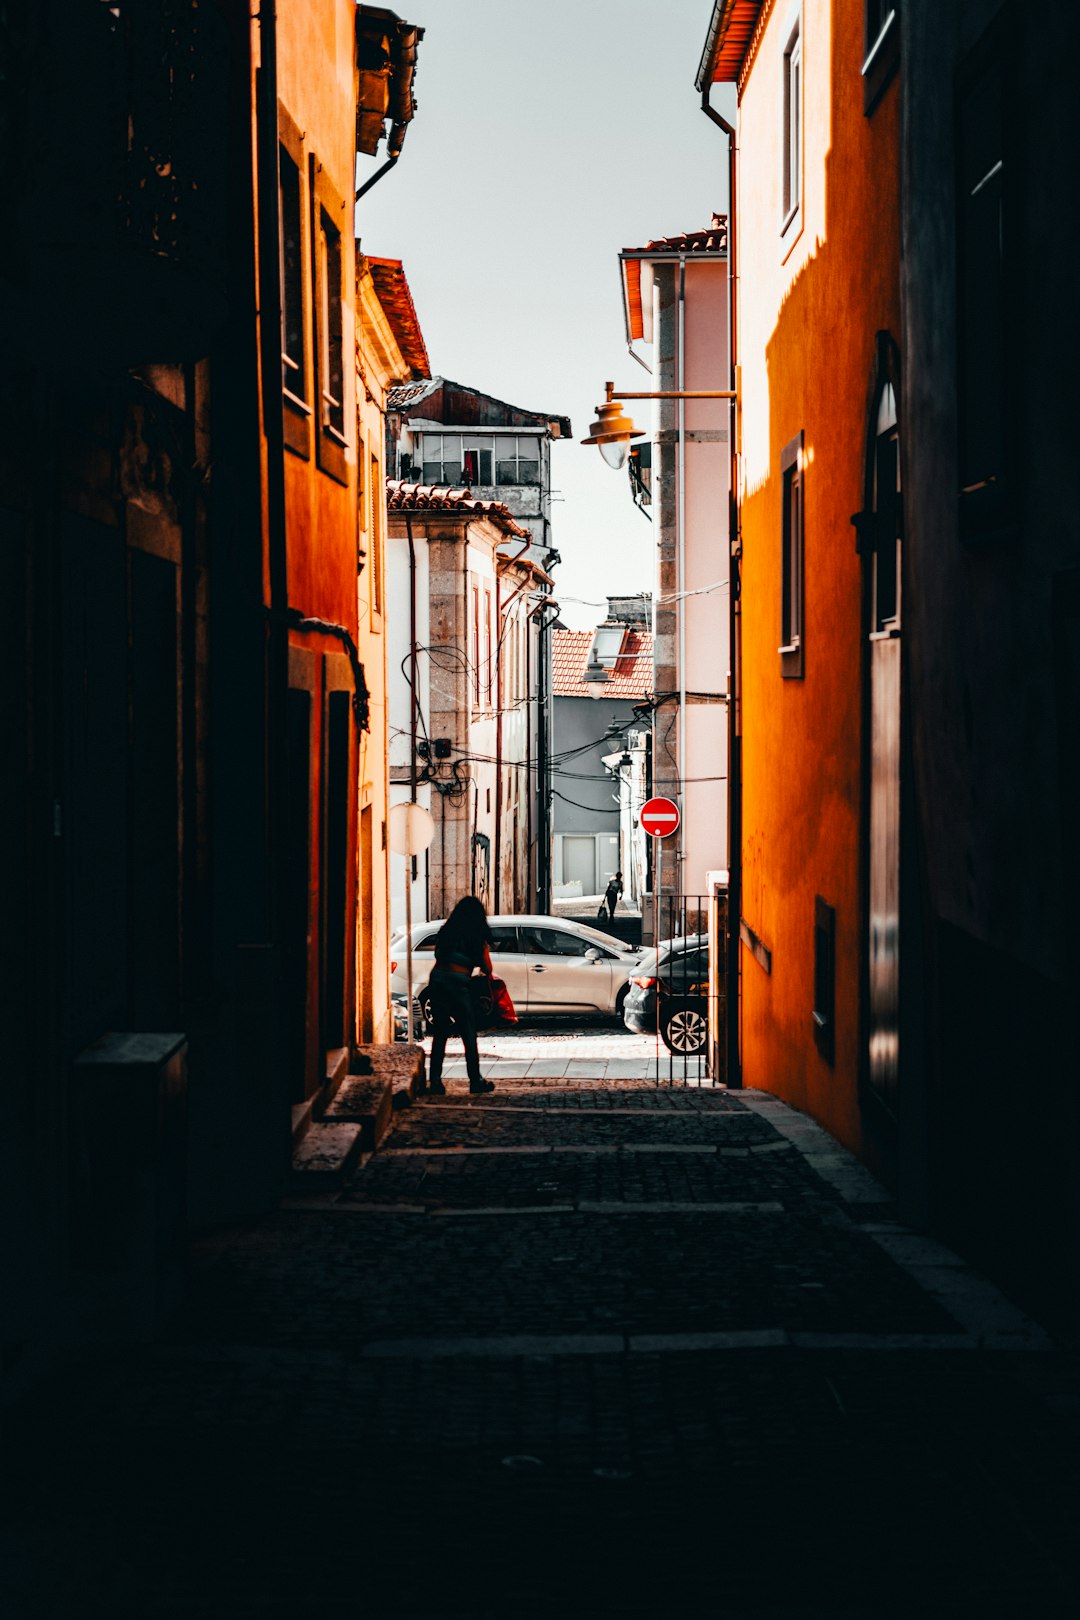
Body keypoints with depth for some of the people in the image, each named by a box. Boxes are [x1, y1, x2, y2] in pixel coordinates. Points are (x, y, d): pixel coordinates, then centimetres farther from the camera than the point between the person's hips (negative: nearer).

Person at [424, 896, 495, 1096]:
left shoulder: (446, 931, 13)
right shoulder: (477, 935, 2)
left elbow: (439, 955, 12)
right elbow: (486, 966, 6)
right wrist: (488, 974, 27)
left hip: (437, 978, 4)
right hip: (458, 983, -4)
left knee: (439, 1033, 10)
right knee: (468, 1034, 6)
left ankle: (435, 1081, 5)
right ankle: (475, 1081, 12)